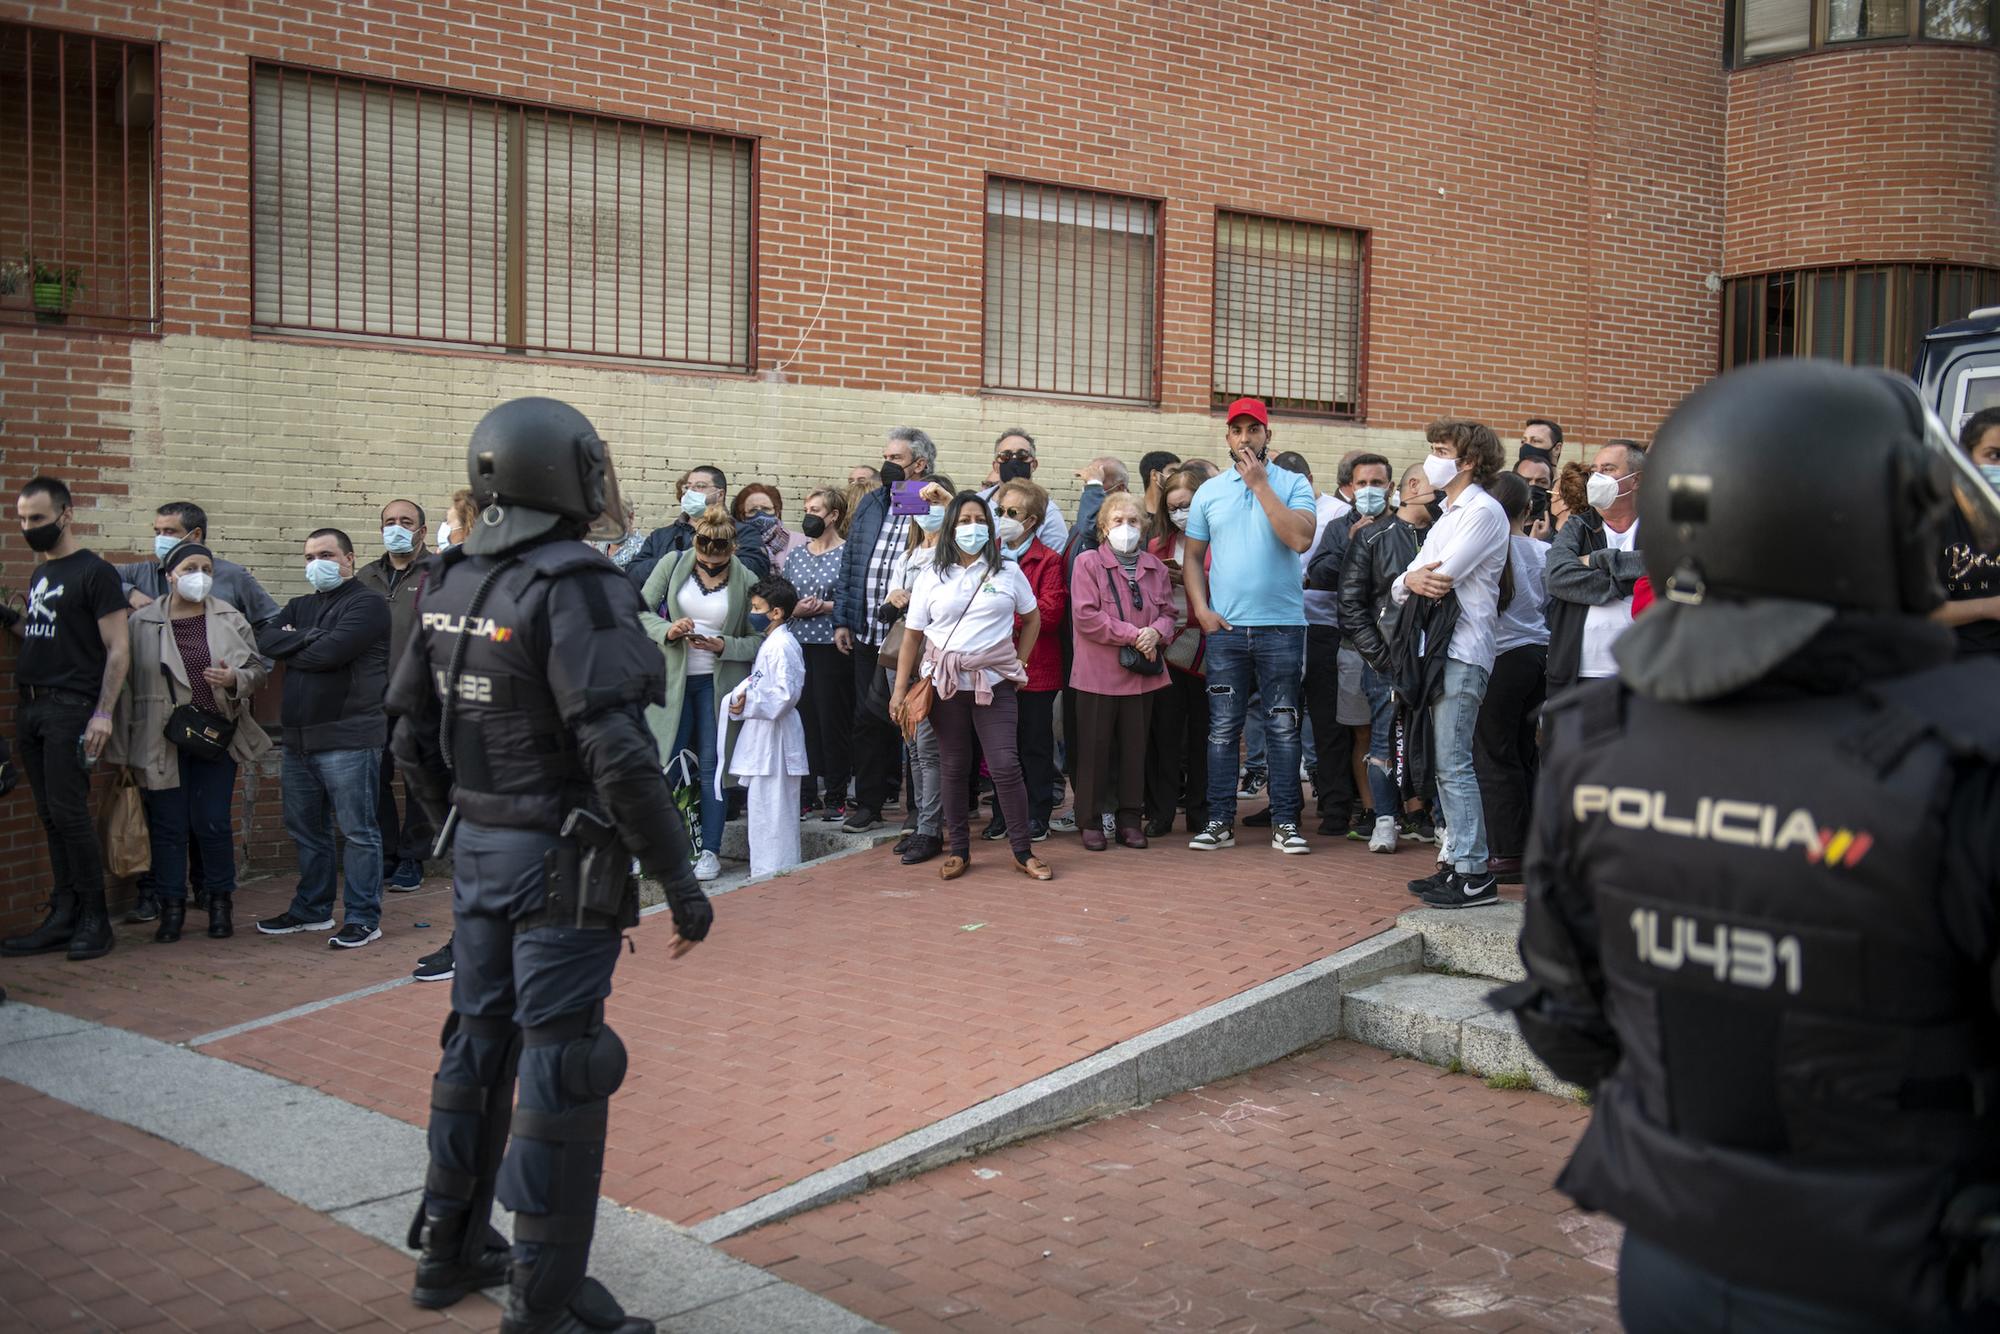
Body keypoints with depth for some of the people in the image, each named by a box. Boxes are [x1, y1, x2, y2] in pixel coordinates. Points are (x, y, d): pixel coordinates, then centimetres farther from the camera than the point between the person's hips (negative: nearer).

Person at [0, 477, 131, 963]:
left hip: (70, 709, -7)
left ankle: (94, 919, 0)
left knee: (68, 813, -8)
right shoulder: (40, 573, 17)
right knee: (51, 817, 8)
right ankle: (64, 916, 12)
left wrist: (103, 713, -18)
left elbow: (118, 648, -10)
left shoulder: (94, 572, -6)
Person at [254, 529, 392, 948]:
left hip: (348, 737, -8)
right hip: (299, 738, 8)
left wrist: (289, 648, -2)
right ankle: (311, 909, 29)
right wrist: (307, 637, -13)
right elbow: (264, 641, 3)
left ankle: (363, 918, 3)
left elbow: (329, 653, -19)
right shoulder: (301, 607, 19)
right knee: (305, 829, 16)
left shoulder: (367, 603, -6)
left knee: (358, 831, -2)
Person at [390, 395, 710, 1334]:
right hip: (564, 863, -8)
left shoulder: (451, 584, 6)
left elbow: (413, 738, 11)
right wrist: (679, 880, -20)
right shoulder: (574, 587, -19)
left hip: (478, 852, 8)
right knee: (560, 1069, 1)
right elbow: (617, 754, -26)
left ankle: (449, 1249, 35)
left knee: (477, 1044, 20)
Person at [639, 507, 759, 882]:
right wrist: (667, 631, -18)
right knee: (665, 762, 1)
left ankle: (710, 851, 8)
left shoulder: (746, 581, -3)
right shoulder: (673, 564, 0)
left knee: (712, 765, 1)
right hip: (672, 678, 1)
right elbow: (641, 610, 0)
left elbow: (758, 640, -2)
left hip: (718, 680, -1)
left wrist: (724, 647, -18)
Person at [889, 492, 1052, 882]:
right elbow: (913, 635, 3)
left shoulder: (1008, 572, 4)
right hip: (945, 682, 1)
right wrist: (899, 690, -2)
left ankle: (1023, 852, 2)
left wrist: (1018, 662, 7)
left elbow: (1032, 619, 15)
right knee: (953, 768, 6)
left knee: (1005, 766, -8)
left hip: (994, 681, -1)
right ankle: (958, 850, 16)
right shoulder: (932, 577, 3)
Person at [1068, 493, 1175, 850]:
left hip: (1142, 672, 4)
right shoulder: (1088, 562, -4)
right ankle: (1091, 821, 11)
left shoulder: (1155, 566, 11)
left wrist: (1156, 632, -12)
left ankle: (1130, 820, 18)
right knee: (1094, 747, 2)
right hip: (1098, 671, -4)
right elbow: (1085, 616, -13)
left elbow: (1168, 612, 11)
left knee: (1135, 747, 9)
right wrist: (1133, 635, -15)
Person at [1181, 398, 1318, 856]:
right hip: (1224, 628, 2)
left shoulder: (1293, 484, 2)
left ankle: (1285, 822, 10)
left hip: (1281, 627, -2)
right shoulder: (1209, 491, 9)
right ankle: (1220, 821, 11)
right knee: (1222, 729, 4)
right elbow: (1193, 557, 12)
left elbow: (1301, 538, -16)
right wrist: (1201, 608, -2)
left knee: (1283, 727, 3)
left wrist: (1260, 484, -12)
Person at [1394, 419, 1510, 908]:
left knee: (1454, 764, -11)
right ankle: (1455, 859, 16)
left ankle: (1473, 875, -10)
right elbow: (1400, 585, 15)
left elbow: (1444, 575, -17)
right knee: (1445, 763, 10)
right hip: (1437, 648, 9)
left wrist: (1414, 578, 5)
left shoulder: (1483, 510, -6)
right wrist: (1410, 582, -9)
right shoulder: (1448, 515, 23)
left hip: (1463, 651, -9)